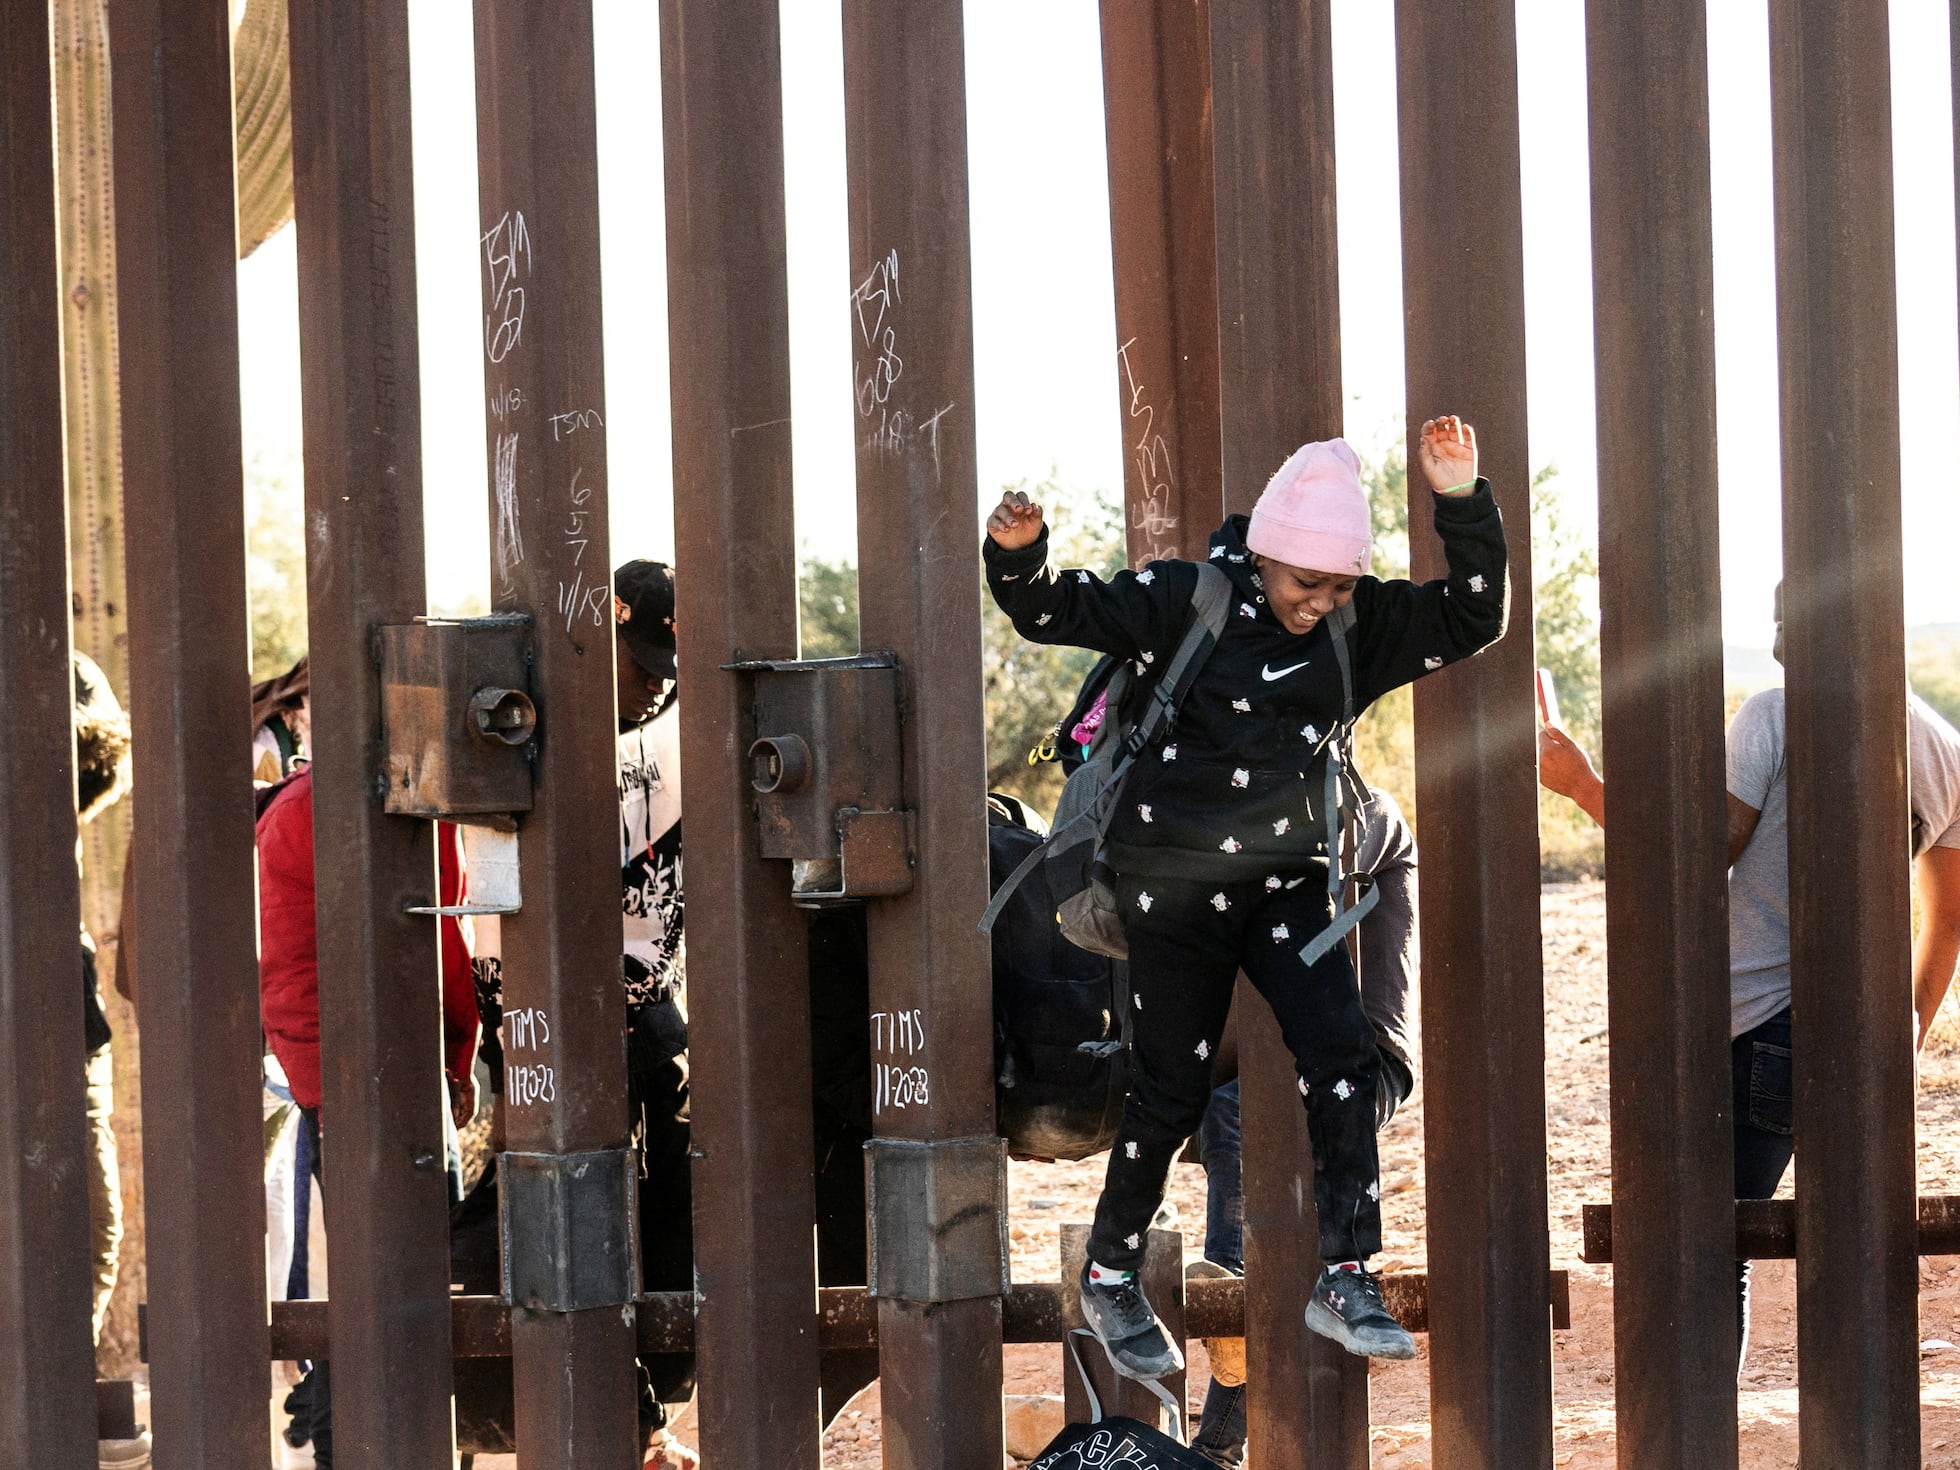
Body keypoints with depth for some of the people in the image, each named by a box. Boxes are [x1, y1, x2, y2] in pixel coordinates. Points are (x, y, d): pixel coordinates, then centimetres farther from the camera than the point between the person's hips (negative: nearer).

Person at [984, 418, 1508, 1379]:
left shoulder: (1361, 626, 1)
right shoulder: (1186, 601, -10)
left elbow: (1472, 619, -2)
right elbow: (1058, 613, -7)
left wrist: (1462, 503, -14)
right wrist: (1018, 557, -28)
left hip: (1287, 882, 4)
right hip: (1175, 886, -4)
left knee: (1342, 1060, -13)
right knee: (1171, 1091, 3)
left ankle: (1344, 1278, -7)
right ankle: (1110, 1279, 24)